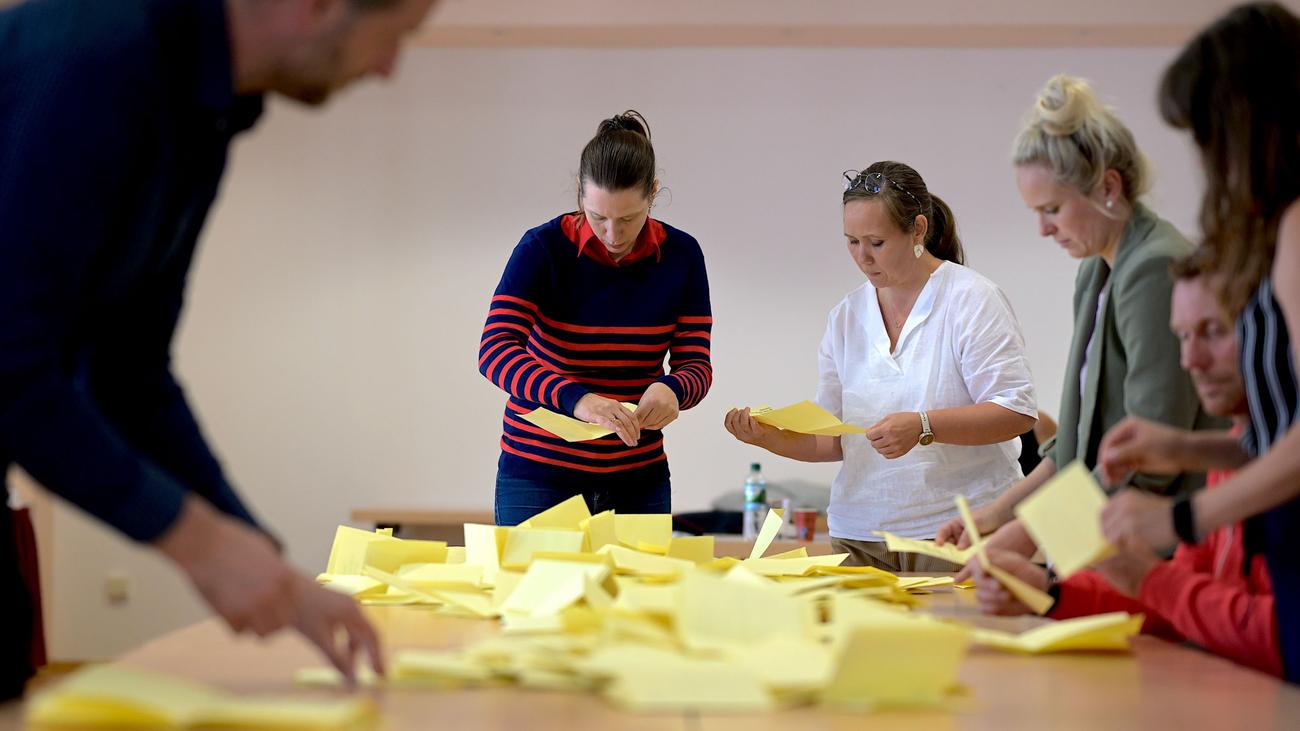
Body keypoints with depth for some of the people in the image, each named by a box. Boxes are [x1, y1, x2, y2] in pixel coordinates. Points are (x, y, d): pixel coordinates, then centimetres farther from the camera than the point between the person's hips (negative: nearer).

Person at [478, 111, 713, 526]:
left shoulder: (681, 256, -2)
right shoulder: (544, 248, -12)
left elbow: (695, 365, -3)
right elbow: (495, 351, -23)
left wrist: (671, 390, -27)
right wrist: (576, 399, -39)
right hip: (539, 476, -2)